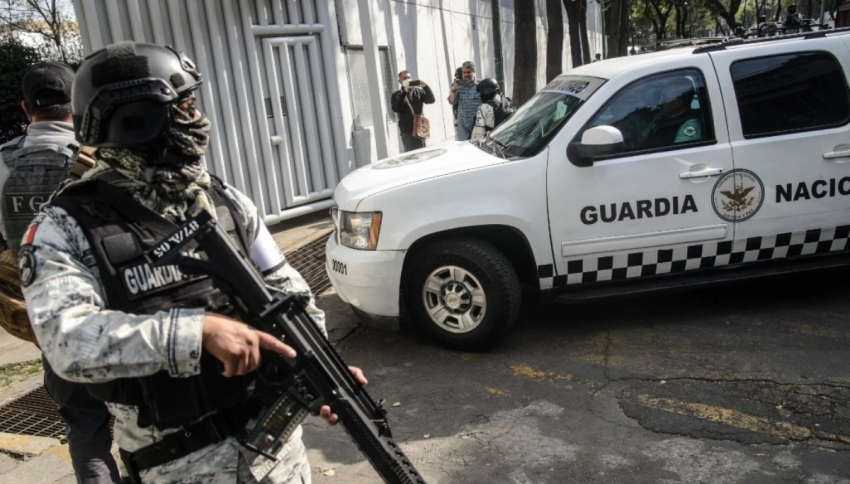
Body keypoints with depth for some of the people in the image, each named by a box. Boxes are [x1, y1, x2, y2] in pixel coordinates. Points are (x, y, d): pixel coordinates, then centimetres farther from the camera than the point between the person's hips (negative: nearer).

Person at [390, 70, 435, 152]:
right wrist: (404, 92, -13)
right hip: (407, 130, -2)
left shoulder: (418, 91, 10)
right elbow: (396, 108, -11)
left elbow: (431, 100, 1)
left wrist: (425, 87, -13)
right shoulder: (396, 95, 6)